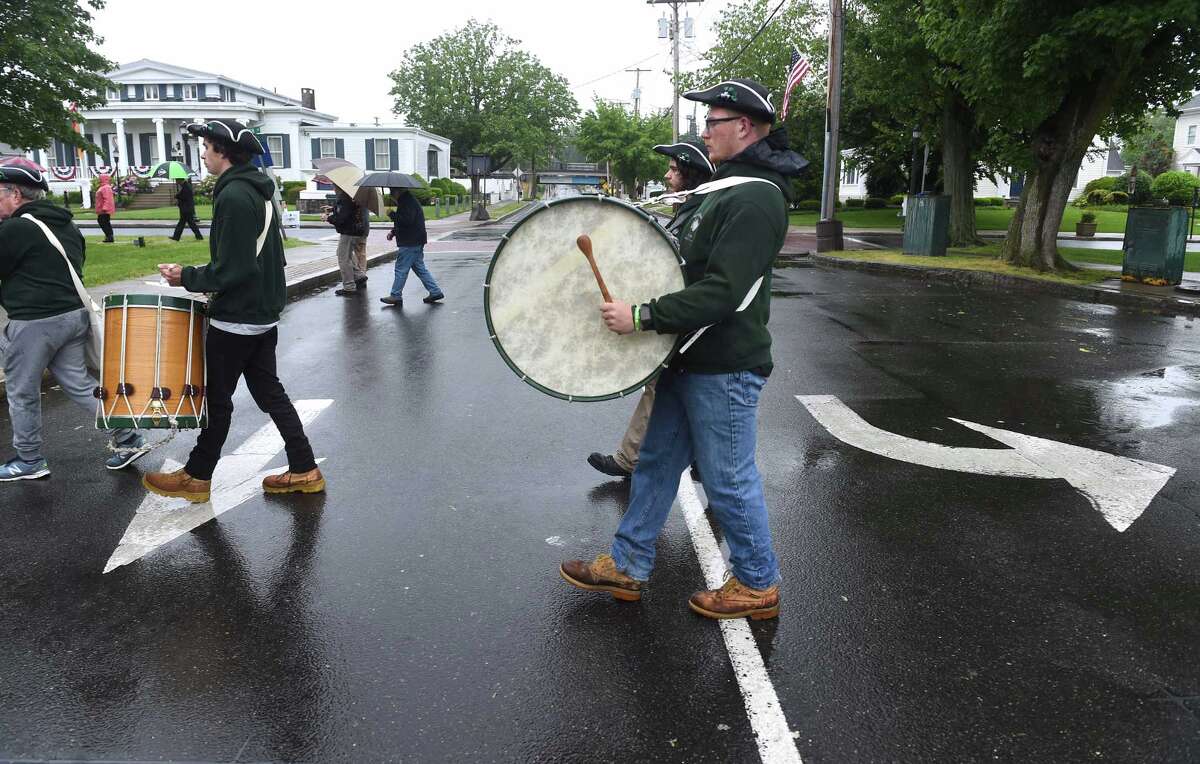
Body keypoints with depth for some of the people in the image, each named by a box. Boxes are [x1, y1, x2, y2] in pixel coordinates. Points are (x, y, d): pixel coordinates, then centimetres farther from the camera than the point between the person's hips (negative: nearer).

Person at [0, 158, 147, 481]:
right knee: (80, 384, 14)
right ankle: (128, 439, 9)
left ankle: (29, 461, 19)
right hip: (74, 314, 8)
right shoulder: (66, 225, 12)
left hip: (33, 323, -8)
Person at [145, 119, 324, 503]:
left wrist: (186, 277, -11)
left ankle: (197, 477, 19)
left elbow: (231, 269, -23)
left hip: (235, 319, -9)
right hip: (264, 313, 9)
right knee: (269, 391, 12)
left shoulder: (233, 196, -19)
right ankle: (304, 470, 14)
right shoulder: (259, 192, 11)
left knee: (218, 396, 4)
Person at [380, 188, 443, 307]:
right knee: (419, 268, 13)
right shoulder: (407, 201, 19)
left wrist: (392, 214, -16)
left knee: (401, 269, -4)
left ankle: (396, 296, 3)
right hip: (416, 243, 11)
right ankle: (435, 292, 13)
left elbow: (407, 220, -28)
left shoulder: (408, 202, -15)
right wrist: (393, 232, 16)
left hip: (410, 244, -11)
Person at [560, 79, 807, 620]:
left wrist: (641, 317, -26)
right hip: (690, 358, 11)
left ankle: (758, 586, 20)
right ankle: (627, 566, 27)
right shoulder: (727, 187, 15)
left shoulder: (754, 198, -19)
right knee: (656, 461, 15)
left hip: (724, 369, -11)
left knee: (728, 480, 2)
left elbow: (722, 292, -28)